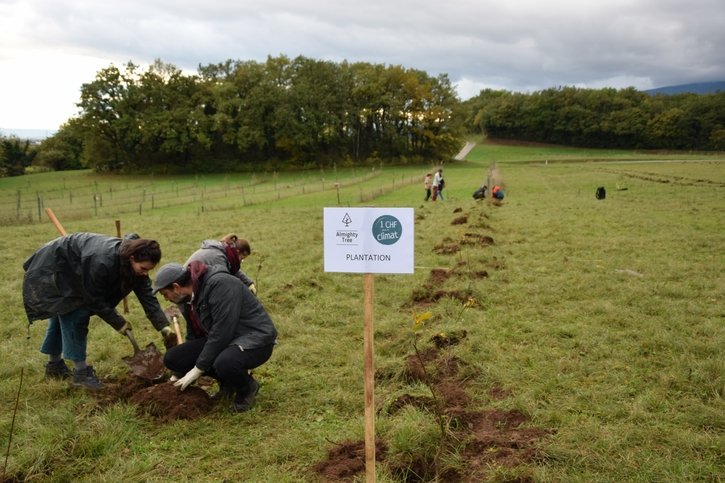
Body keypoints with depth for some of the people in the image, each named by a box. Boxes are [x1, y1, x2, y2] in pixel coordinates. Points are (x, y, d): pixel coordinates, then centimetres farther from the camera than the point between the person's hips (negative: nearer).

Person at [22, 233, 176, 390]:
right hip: (53, 267, -8)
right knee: (75, 317, -13)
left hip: (72, 272, 8)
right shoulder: (102, 262, -42)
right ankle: (81, 372, -4)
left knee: (62, 316, 18)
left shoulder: (136, 265, -20)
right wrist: (119, 323, -21)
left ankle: (54, 364, 34)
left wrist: (164, 327, -26)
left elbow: (147, 296, -18)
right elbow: (94, 300, -30)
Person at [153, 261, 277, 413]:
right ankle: (227, 382, 10)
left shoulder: (220, 284, -24)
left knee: (224, 363, -39)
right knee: (172, 358, -5)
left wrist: (198, 369, -20)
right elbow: (194, 335, 17)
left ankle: (247, 387, -4)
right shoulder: (190, 299, 4)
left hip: (256, 339, -8)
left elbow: (221, 333, -27)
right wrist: (180, 373, 20)